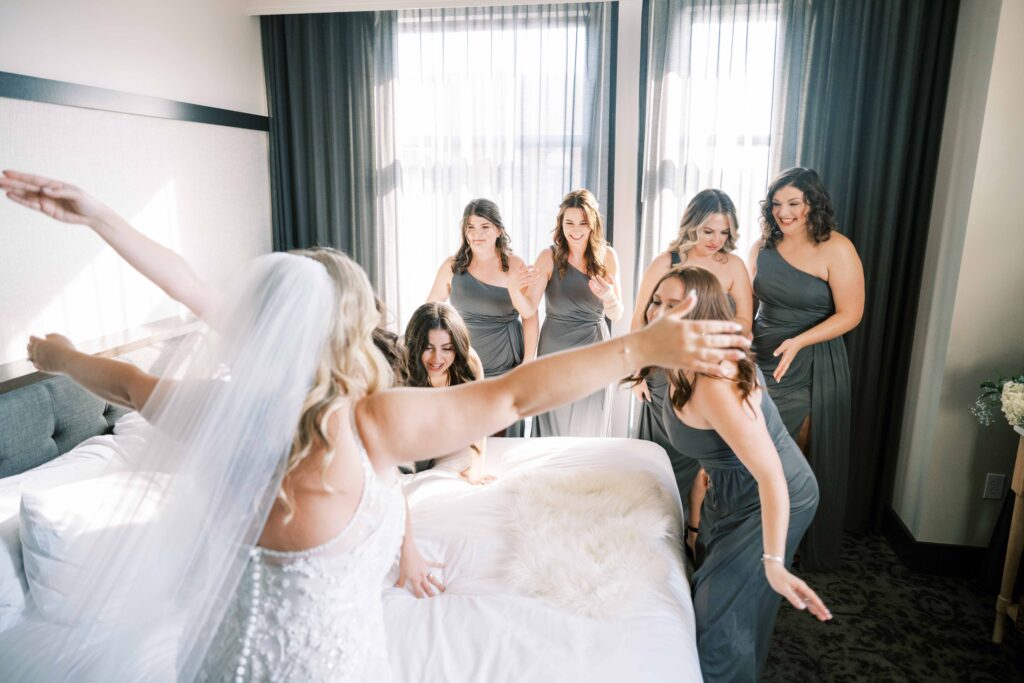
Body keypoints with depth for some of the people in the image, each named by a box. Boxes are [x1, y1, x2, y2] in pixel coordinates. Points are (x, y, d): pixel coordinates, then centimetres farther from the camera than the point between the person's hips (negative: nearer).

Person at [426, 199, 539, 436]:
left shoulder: (515, 266, -2)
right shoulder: (452, 266, 0)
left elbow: (530, 317, 0)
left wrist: (528, 364, -4)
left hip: (506, 366, -1)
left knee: (506, 435, 6)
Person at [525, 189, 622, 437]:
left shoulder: (607, 256, -3)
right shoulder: (549, 257, -9)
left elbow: (616, 315, -3)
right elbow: (530, 309, -15)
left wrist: (609, 298, -25)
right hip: (556, 351, -1)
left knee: (590, 429, 13)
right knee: (554, 428, 8)